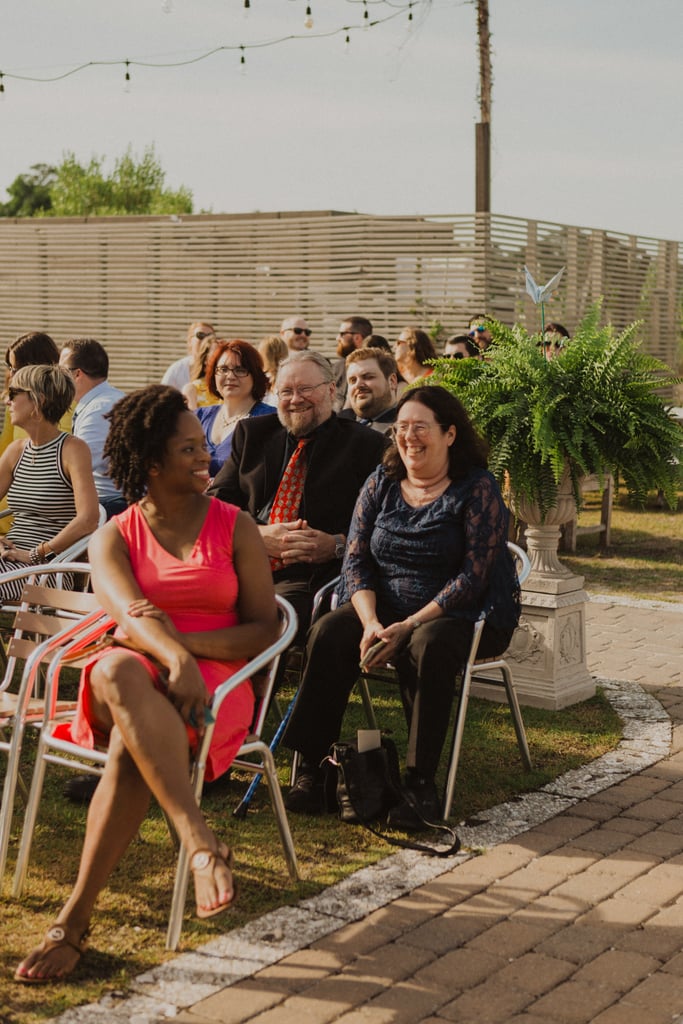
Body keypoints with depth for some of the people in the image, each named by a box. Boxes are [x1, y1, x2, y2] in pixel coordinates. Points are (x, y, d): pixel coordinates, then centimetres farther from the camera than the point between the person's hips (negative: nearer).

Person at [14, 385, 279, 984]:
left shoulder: (235, 528, 10)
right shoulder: (114, 538, 11)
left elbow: (265, 630, 3)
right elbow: (129, 613, -11)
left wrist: (185, 640, -16)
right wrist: (171, 655, -35)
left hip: (216, 681, -1)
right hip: (136, 677, 1)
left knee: (131, 747, -36)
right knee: (115, 670, -40)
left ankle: (75, 919, -38)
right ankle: (201, 843, -52)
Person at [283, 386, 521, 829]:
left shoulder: (478, 489, -6)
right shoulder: (382, 484, 9)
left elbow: (472, 577, -14)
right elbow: (356, 560, 4)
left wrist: (407, 626, -21)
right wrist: (371, 622, -15)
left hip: (461, 617, -4)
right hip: (383, 611, 4)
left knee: (429, 645, -37)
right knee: (328, 634, -23)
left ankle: (421, 781, -31)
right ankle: (312, 766, -20)